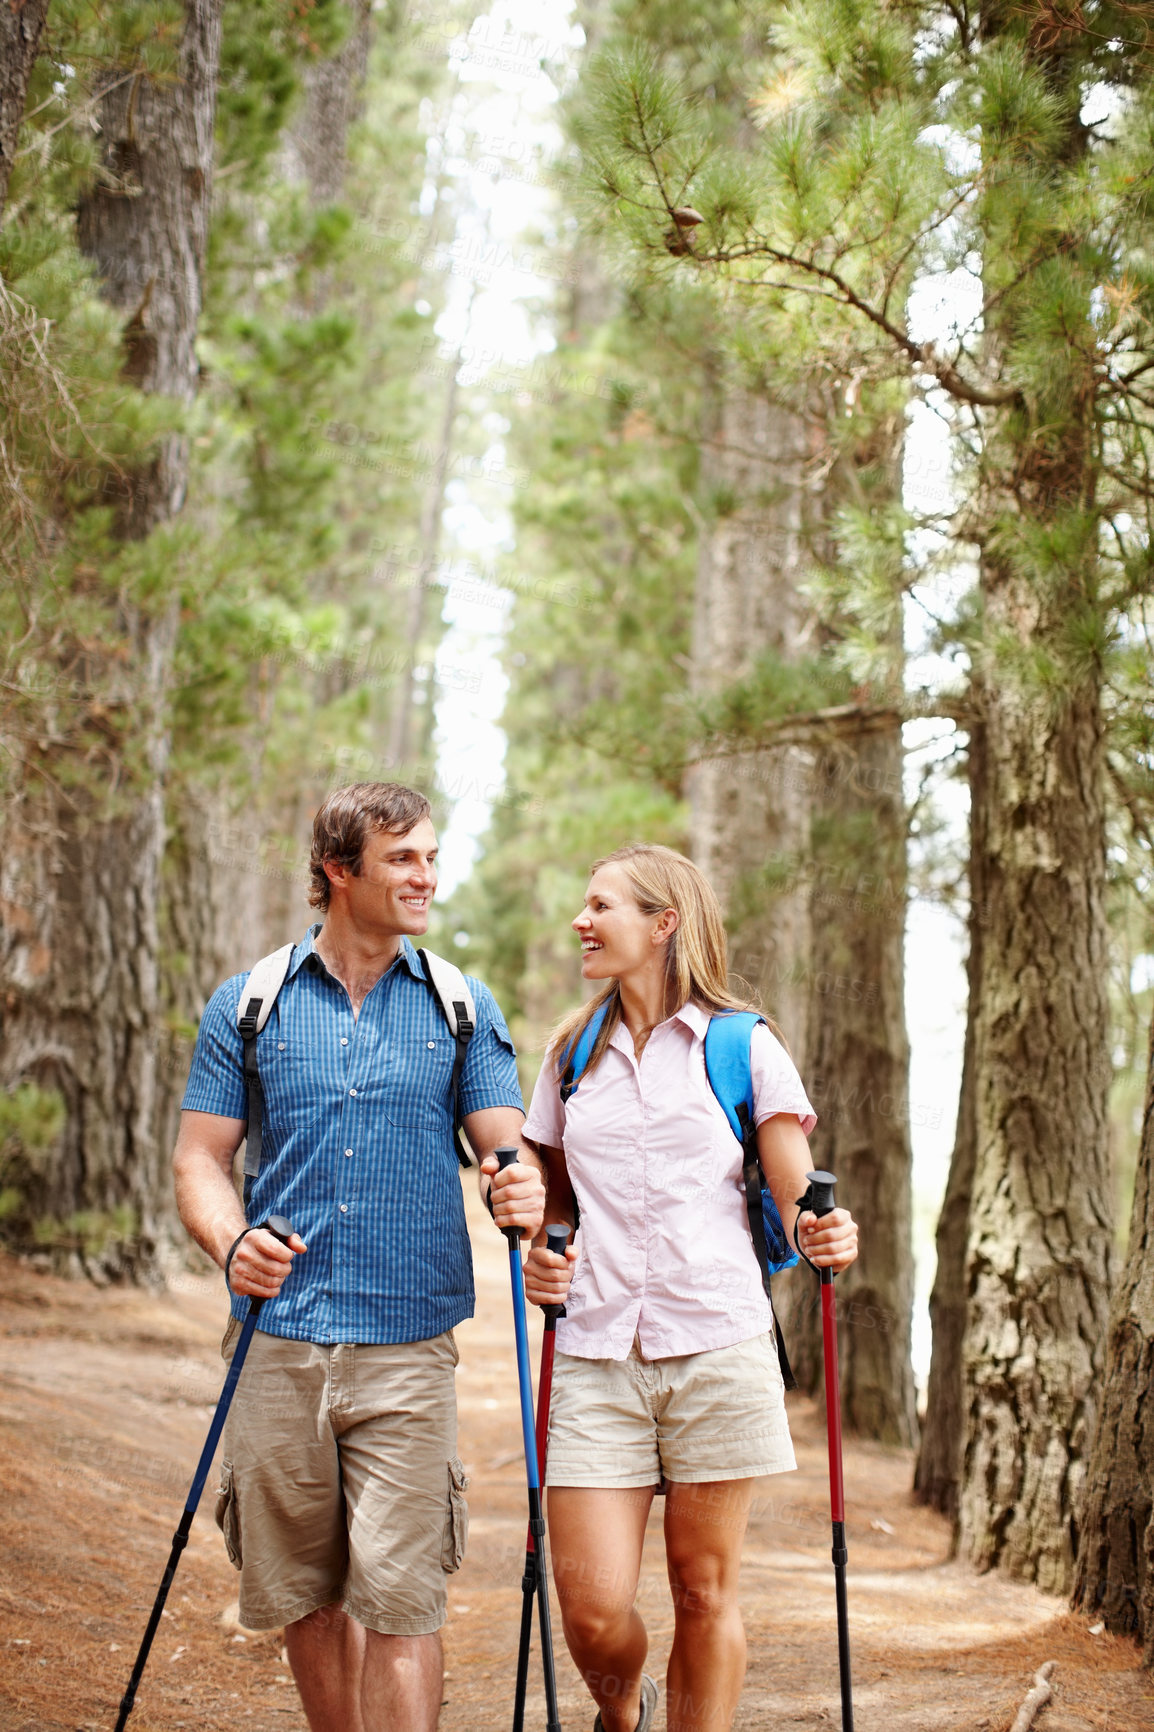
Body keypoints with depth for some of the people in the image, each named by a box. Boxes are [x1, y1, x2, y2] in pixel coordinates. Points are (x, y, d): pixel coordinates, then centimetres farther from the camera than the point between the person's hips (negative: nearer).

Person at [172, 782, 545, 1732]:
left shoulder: (461, 1006, 7)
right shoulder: (249, 1004, 7)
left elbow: (507, 1142, 1)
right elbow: (201, 1156, 5)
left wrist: (525, 1190, -24)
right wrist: (231, 1242, -16)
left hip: (408, 1345, -1)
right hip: (279, 1341, 1)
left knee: (400, 1598, -7)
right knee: (303, 1591, 11)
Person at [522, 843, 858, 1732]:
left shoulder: (744, 1047, 3)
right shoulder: (573, 1054, 14)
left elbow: (795, 1199, 1)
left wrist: (824, 1236, -21)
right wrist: (537, 1257, 4)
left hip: (718, 1348, -2)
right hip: (596, 1352, 3)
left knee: (705, 1591, 4)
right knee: (593, 1610, -3)